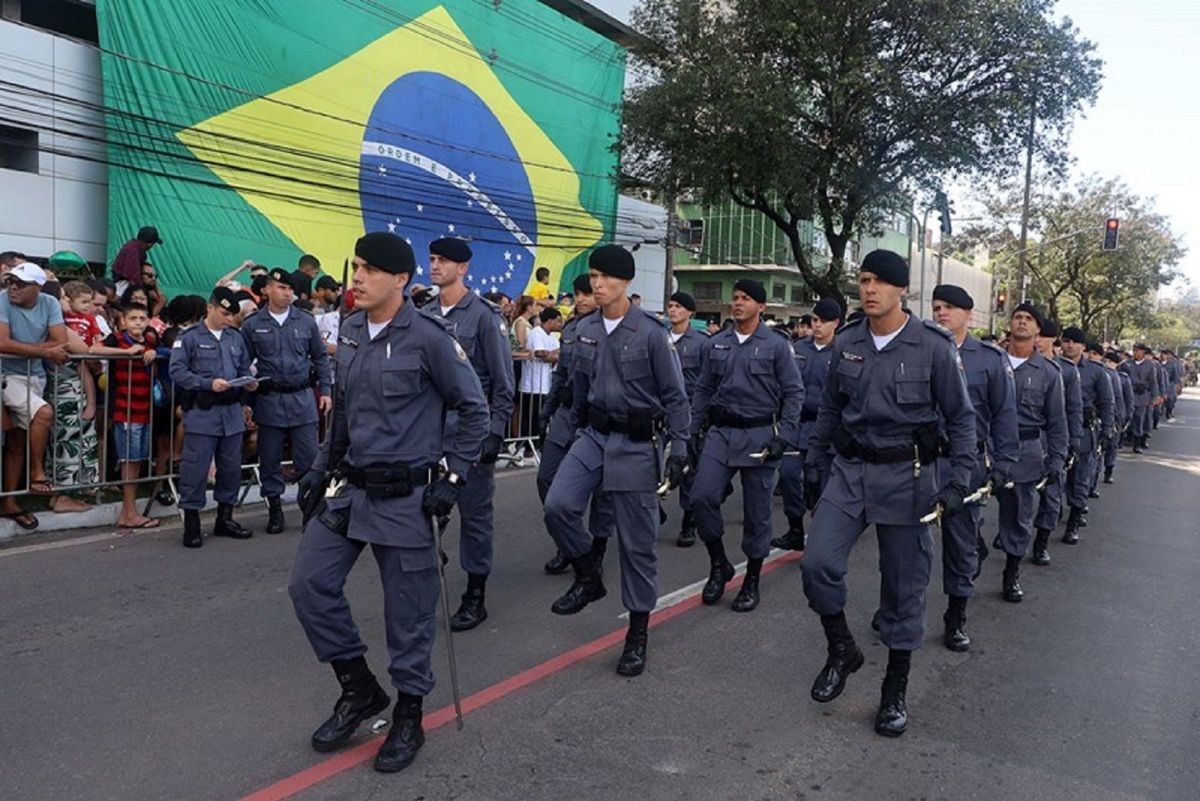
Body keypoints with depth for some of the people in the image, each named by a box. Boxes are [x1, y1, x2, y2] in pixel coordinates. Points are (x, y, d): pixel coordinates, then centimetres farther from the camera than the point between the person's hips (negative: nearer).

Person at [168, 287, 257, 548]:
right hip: (202, 412, -6)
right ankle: (191, 522, 9)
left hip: (232, 411, 6)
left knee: (231, 467, 11)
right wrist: (208, 384, -19)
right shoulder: (189, 337, -3)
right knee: (196, 467, -3)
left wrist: (249, 382, -1)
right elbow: (177, 371, -10)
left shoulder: (236, 338, 14)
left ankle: (225, 518, 24)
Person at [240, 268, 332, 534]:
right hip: (268, 400, 0)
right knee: (270, 460, 8)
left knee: (308, 458, 3)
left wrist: (325, 390, 5)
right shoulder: (252, 325, 0)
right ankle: (275, 510, 20)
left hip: (302, 399, 1)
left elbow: (320, 357, 10)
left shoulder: (306, 321, 4)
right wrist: (245, 400, 2)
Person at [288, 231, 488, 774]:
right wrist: (323, 466, 15)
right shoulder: (349, 332, 7)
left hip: (406, 495, -6)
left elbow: (474, 409, -8)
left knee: (408, 609, 4)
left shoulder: (428, 338, -14)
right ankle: (359, 689, 23)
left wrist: (453, 476, -11)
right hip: (350, 486, 7)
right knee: (309, 584, 3)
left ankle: (408, 718, 24)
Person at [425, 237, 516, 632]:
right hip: (429, 426, 5)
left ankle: (475, 596, 15)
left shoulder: (483, 315, -7)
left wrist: (495, 432, -12)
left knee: (474, 511, 4)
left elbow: (503, 381, -8)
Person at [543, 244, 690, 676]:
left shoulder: (651, 333, -11)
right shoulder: (585, 330, 5)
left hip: (637, 442, -4)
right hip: (594, 434, 5)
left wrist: (679, 450, -11)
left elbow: (674, 397, -7)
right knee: (558, 506, -15)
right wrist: (578, 428, 22)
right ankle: (589, 577, 12)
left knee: (637, 540, 2)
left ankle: (638, 632, 17)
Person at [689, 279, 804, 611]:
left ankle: (752, 581, 19)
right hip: (721, 432, 3)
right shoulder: (717, 344, 8)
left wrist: (783, 436, -11)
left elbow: (794, 393, -3)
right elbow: (703, 390, 13)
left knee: (756, 510, 4)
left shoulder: (776, 346, -3)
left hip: (759, 434, -3)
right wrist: (693, 431, 8)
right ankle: (718, 564, 11)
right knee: (702, 496, -10)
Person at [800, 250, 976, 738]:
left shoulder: (934, 346, -7)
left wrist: (959, 480, -8)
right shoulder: (846, 343, 3)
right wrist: (814, 462, 13)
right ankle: (842, 650, 18)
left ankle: (896, 689, 23)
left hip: (907, 475, -3)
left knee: (904, 585, 6)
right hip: (850, 469, 3)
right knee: (818, 563, -9)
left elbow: (961, 418, -1)